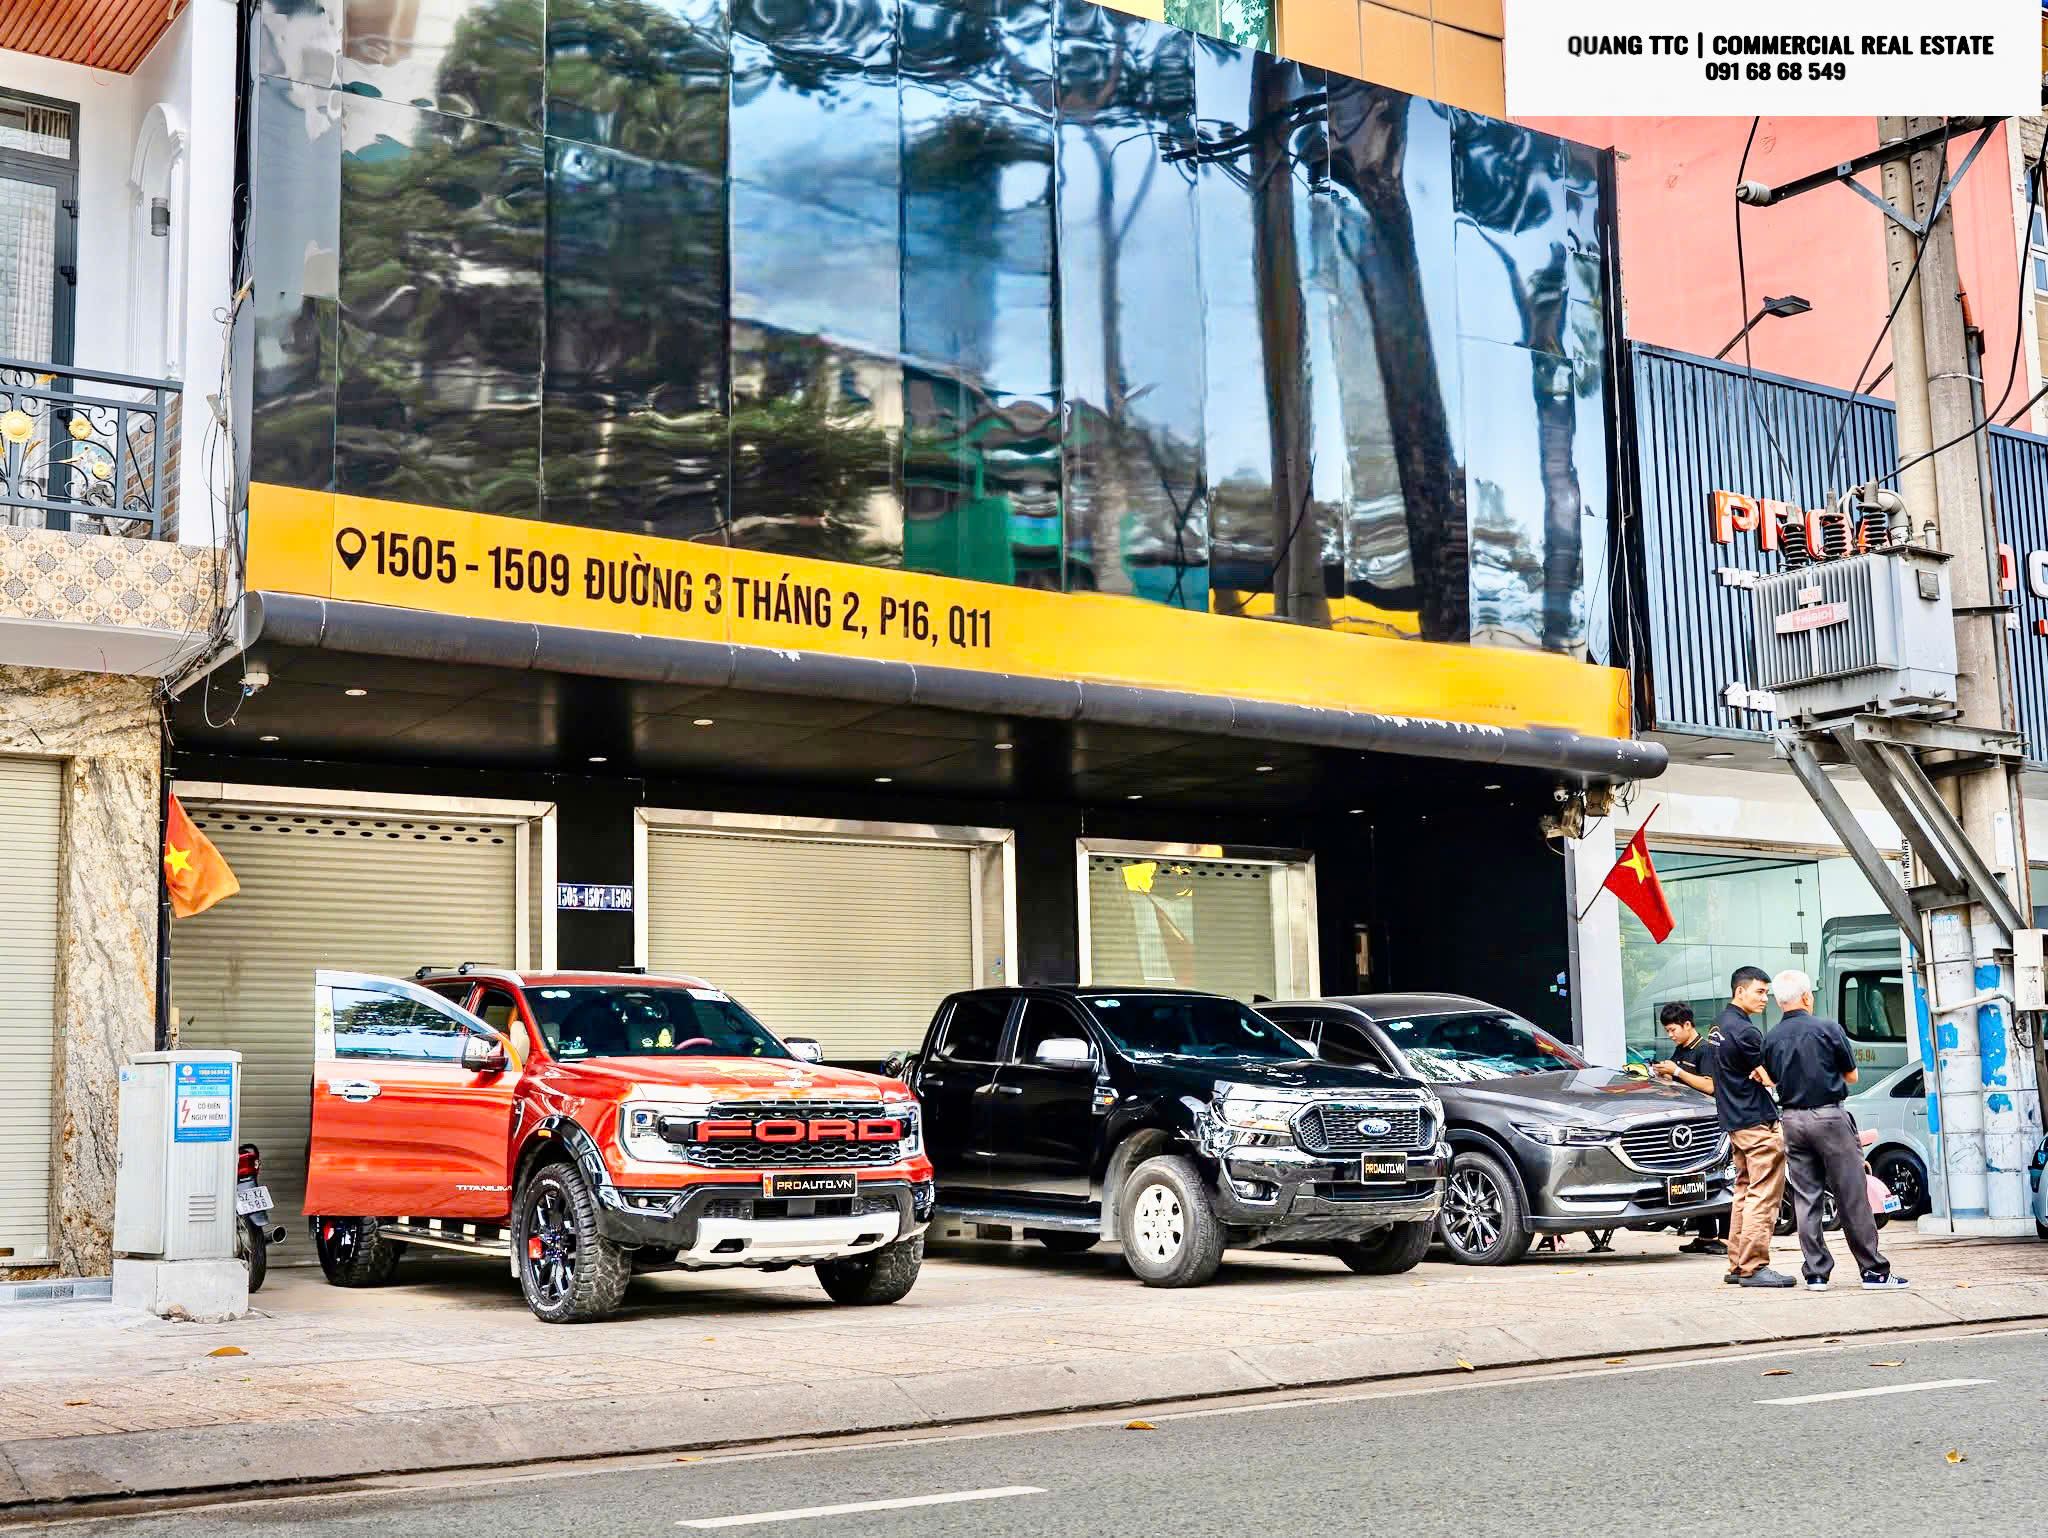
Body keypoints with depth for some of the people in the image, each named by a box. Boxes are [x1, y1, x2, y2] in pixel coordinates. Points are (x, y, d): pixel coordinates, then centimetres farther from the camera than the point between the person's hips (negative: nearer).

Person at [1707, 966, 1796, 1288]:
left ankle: (1737, 1265, 15)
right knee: (1764, 1195, -9)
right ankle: (1753, 1267, -11)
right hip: (1757, 1121, -10)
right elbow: (1774, 1075, -12)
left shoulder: (1719, 1027, 14)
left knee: (1745, 1191, 14)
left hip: (1734, 1120, 10)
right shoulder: (1744, 1031, -16)